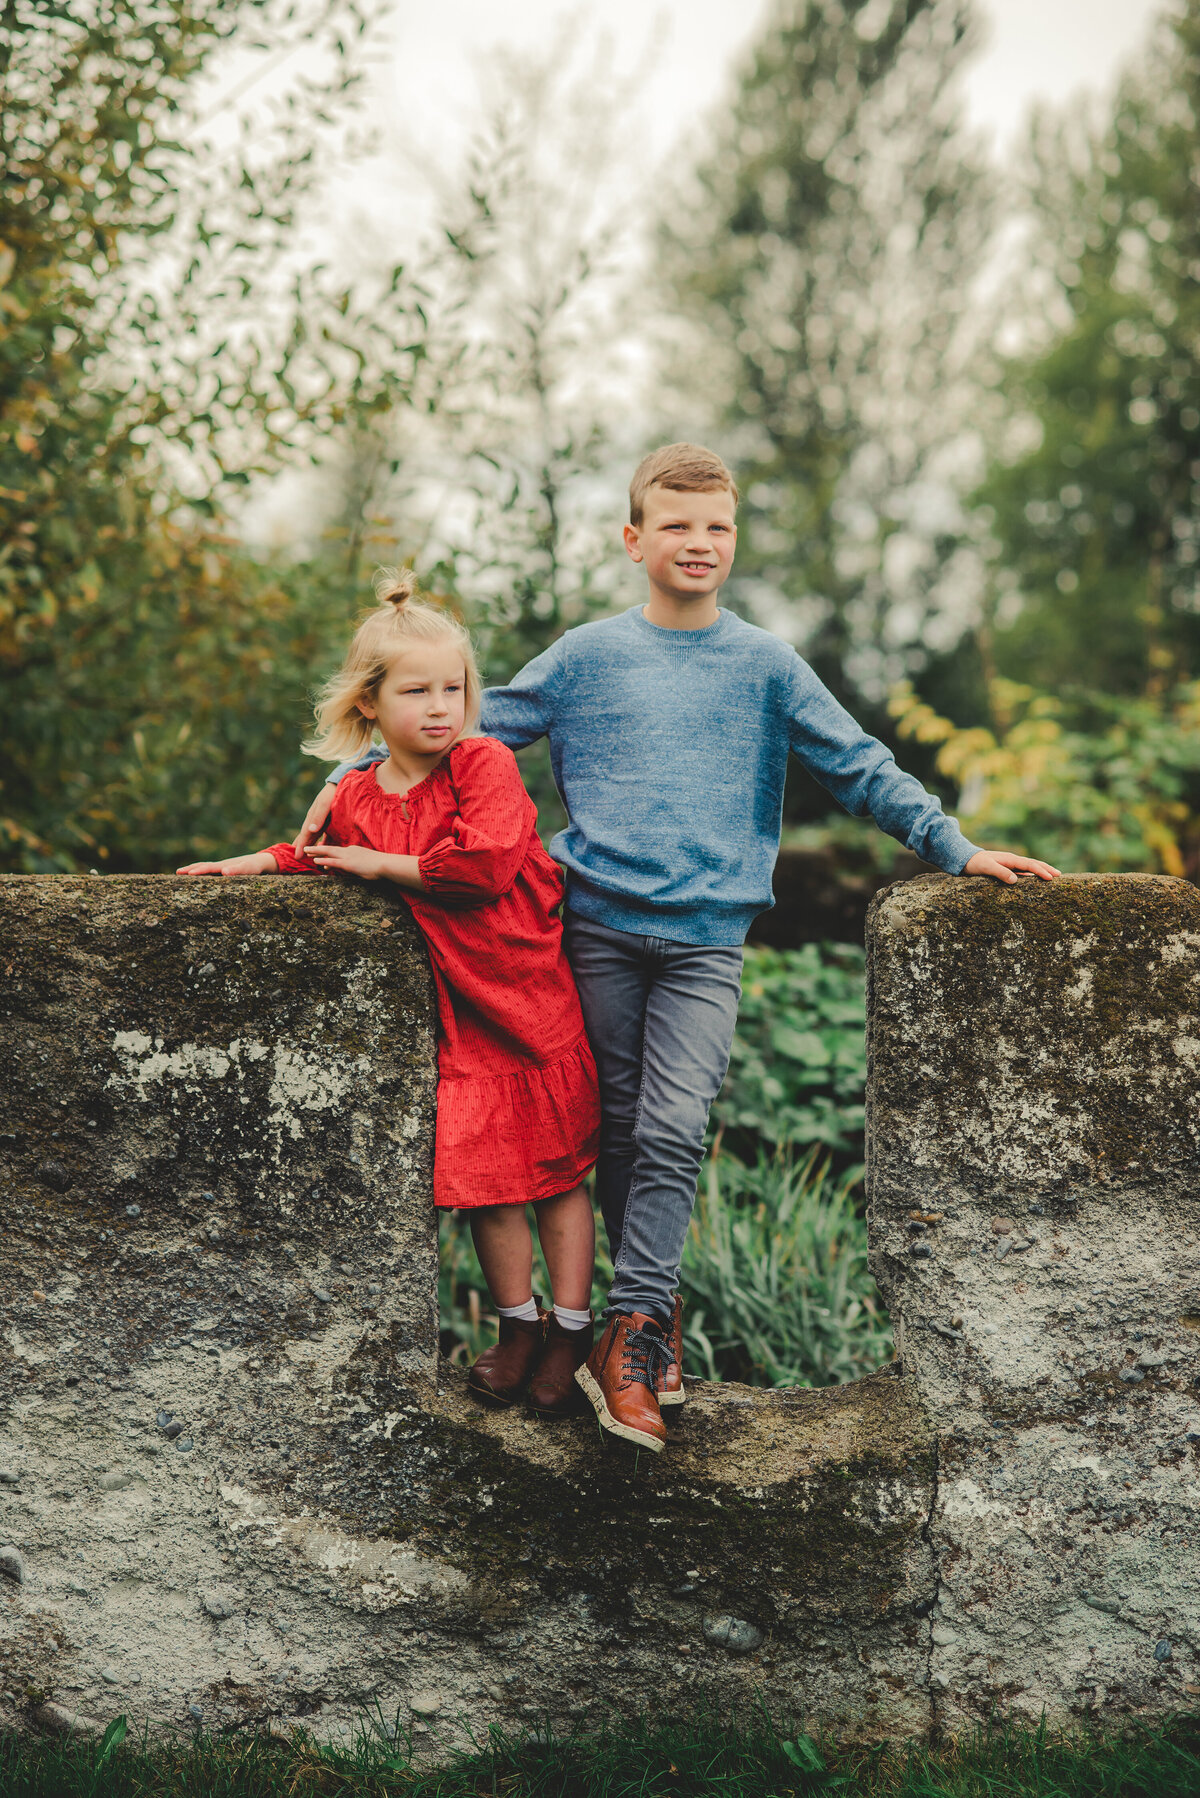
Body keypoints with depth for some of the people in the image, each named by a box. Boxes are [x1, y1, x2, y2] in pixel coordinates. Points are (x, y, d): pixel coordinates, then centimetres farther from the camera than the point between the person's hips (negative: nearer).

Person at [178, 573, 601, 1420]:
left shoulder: (486, 763, -12)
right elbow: (323, 851, 28)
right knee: (480, 1168, 2)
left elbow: (484, 864, -26)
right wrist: (250, 864, 17)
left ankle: (570, 1330, 17)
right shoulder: (357, 795, 5)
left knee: (558, 1169, 4)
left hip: (538, 997, -4)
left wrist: (385, 863, -15)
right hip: (462, 1013, 4)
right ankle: (516, 1324, 22)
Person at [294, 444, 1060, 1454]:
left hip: (709, 935, -1)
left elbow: (860, 770, 12)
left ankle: (630, 1337, -11)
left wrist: (956, 849, 6)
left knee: (674, 1132, -13)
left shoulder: (765, 665, 9)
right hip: (600, 926, 1)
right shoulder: (585, 658, 8)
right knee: (619, 1129, 6)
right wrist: (349, 781, 6)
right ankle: (658, 1318, 18)